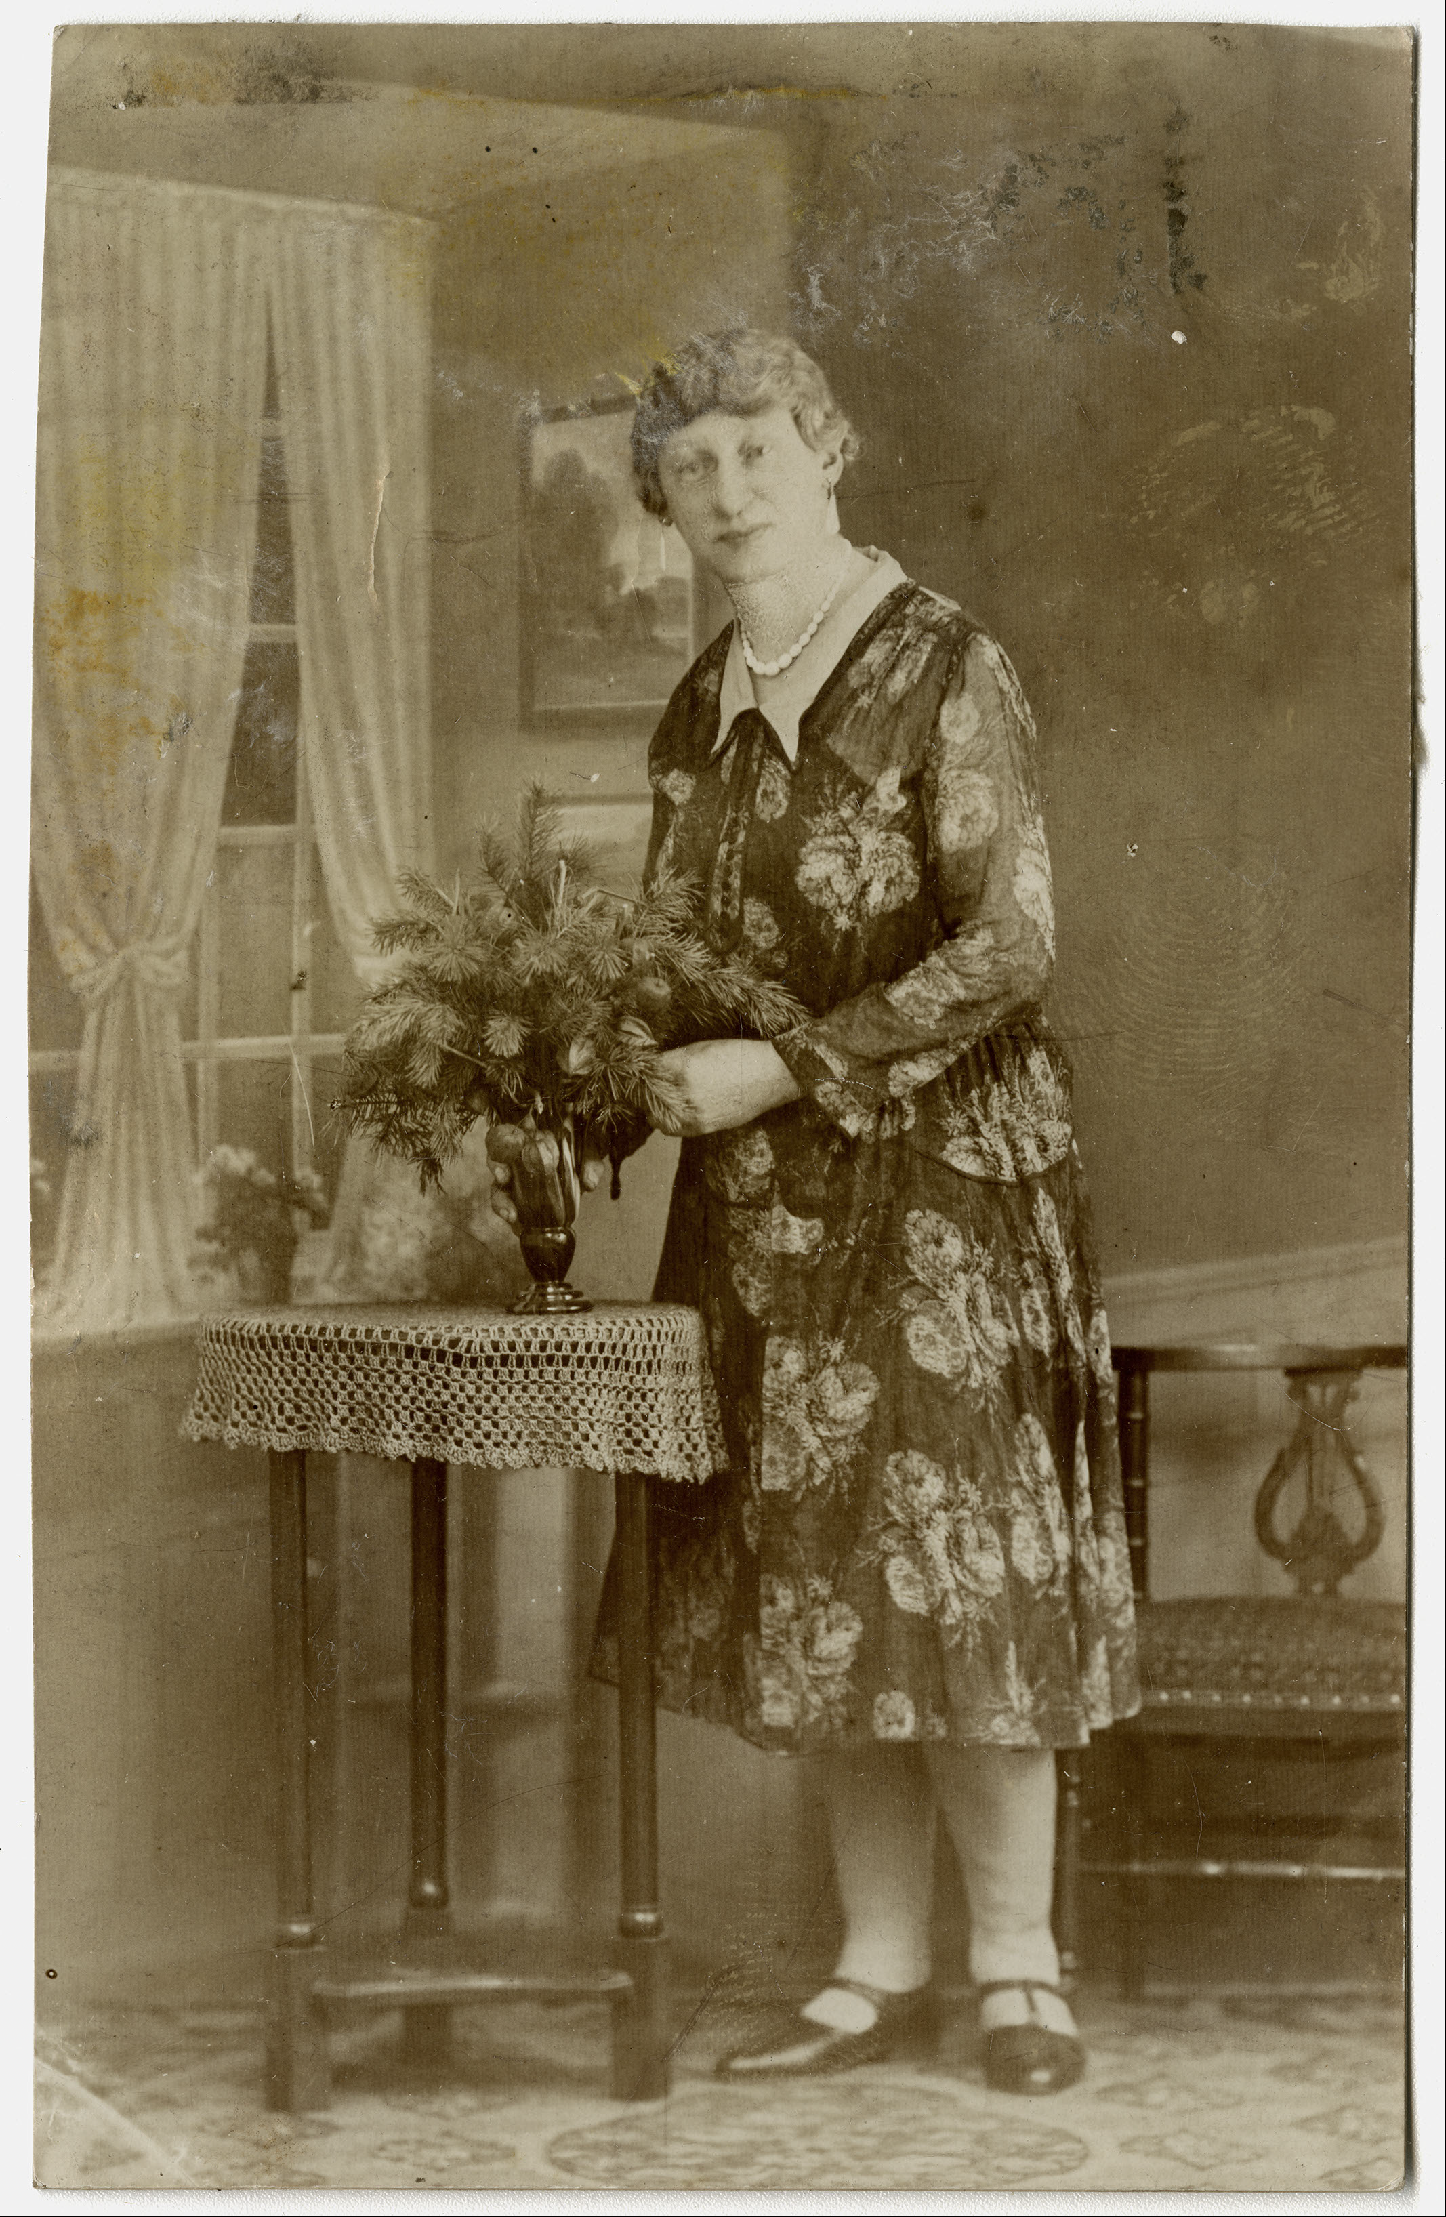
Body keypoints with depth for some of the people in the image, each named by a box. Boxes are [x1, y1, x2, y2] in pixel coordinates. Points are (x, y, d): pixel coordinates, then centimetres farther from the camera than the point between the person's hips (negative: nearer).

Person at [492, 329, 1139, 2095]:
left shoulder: (942, 672, -10)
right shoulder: (704, 708, 9)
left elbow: (1009, 945, -15)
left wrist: (785, 1069, -18)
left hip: (935, 1176, -6)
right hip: (763, 1207, 6)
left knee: (946, 1576, -3)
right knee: (822, 1587, 8)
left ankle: (1017, 1969, 10)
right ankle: (880, 1969, 17)